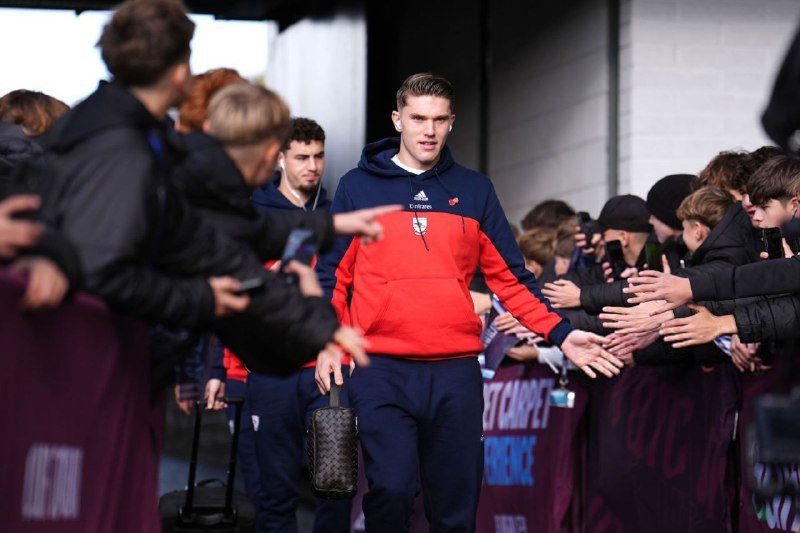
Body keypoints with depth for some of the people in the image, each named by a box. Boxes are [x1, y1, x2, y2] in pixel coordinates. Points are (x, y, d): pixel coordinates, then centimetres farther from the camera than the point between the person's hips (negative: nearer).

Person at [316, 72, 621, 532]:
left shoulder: (474, 191, 12)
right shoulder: (359, 187, 7)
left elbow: (510, 277, 11)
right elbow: (333, 274, 9)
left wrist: (561, 333, -1)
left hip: (456, 371, 2)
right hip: (381, 370, -2)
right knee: (392, 489, -17)